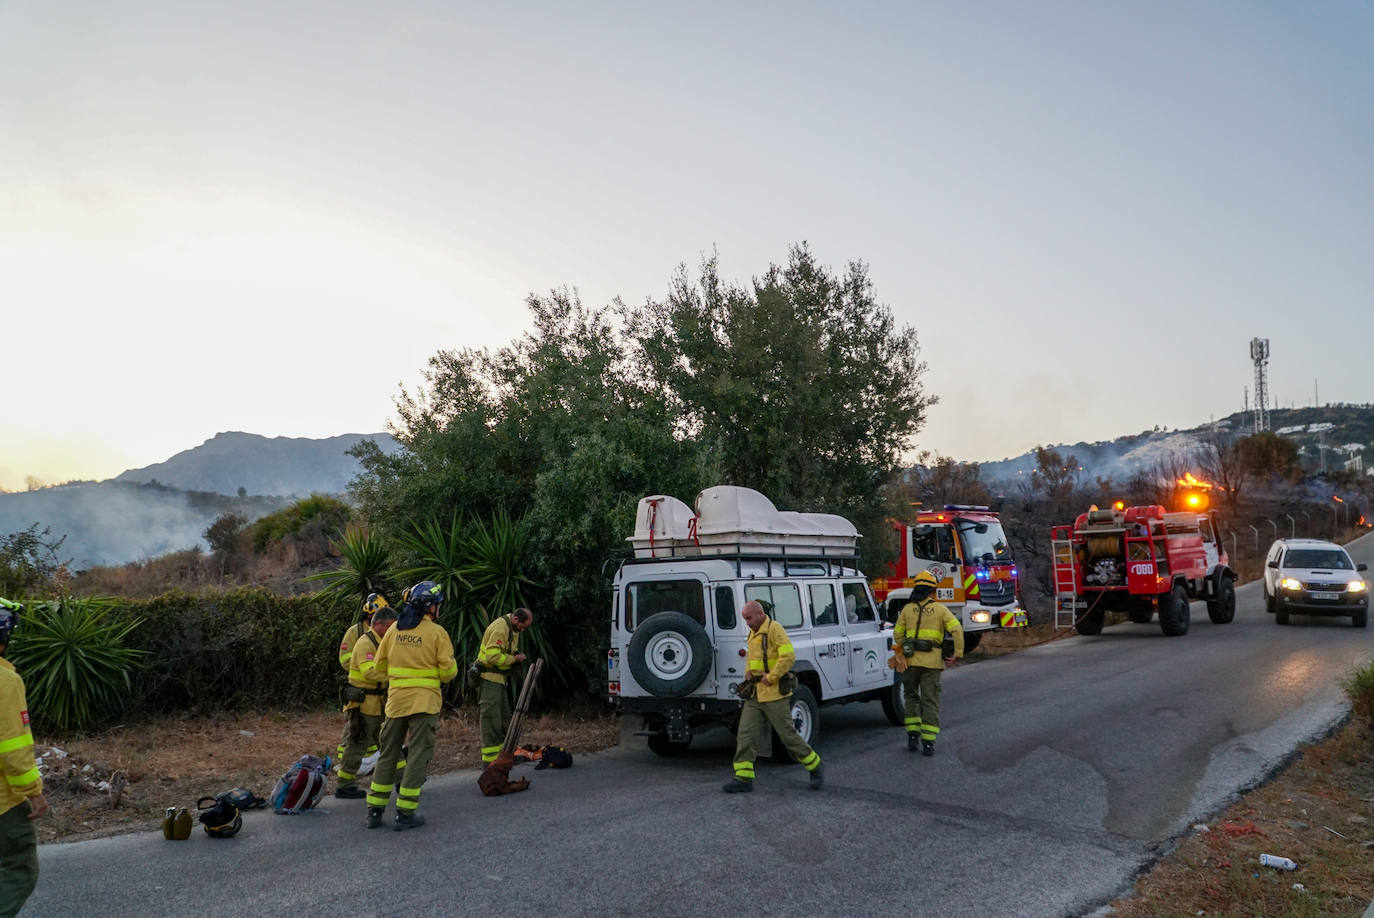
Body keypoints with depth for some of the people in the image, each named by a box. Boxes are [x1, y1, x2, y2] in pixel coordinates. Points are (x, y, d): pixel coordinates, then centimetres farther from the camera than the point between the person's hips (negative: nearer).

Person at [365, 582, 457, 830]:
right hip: (425, 701, -4)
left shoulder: (394, 629, 5)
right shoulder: (437, 632, -8)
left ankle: (375, 810, 16)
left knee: (387, 754, 14)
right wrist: (445, 675, 12)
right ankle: (405, 813, 1)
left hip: (396, 700, 4)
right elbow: (448, 671, -10)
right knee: (417, 755, 2)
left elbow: (379, 665, 10)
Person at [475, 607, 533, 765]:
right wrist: (514, 659, -18)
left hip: (499, 678, 10)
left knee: (504, 717, 15)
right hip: (489, 678, -10)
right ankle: (490, 758, -2)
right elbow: (492, 656, -27)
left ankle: (504, 754, 25)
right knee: (491, 717, -7)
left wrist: (517, 655, 5)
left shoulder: (513, 628, 11)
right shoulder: (500, 628, -21)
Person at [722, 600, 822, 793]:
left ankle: (815, 769, 20)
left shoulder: (774, 629, -13)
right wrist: (749, 673, 11)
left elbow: (789, 656, -23)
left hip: (774, 694, -8)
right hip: (754, 695, 8)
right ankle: (743, 779, 5)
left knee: (788, 735, 1)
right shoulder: (753, 633, 15)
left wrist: (770, 677, -20)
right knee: (744, 736, 1)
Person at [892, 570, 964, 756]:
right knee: (930, 701, 5)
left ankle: (913, 736, 10)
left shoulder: (907, 608, 6)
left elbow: (897, 634, 6)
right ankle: (928, 742, 0)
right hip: (932, 662, -1)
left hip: (910, 659, 1)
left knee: (911, 696, 18)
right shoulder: (940, 609, 2)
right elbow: (957, 629, -8)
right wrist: (957, 653, -5)